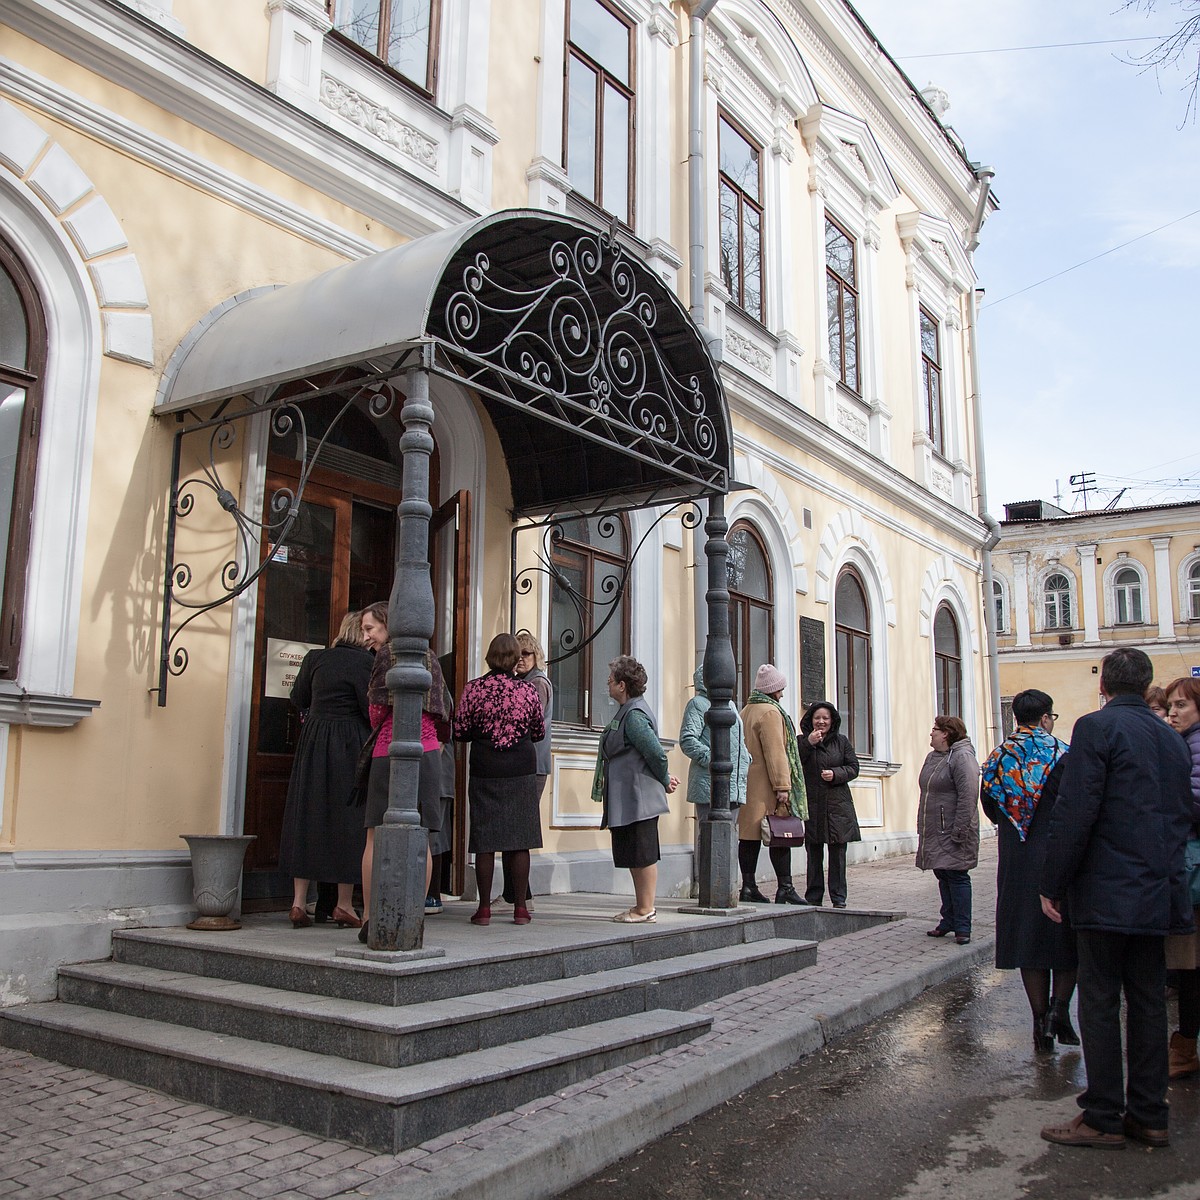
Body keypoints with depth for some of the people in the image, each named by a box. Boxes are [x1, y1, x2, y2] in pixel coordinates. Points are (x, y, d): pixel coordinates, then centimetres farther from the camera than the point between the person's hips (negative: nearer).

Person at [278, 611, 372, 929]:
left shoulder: (315, 657, 6)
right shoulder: (362, 661, -10)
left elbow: (298, 698, 14)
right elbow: (371, 708, -14)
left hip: (313, 741, 5)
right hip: (349, 744, -5)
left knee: (307, 817, 9)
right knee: (347, 819, 3)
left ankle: (299, 902, 10)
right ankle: (344, 904, 7)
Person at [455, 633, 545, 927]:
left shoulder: (473, 689, -5)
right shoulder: (528, 690, -1)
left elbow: (460, 732, -2)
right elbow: (539, 732, 9)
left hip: (485, 770, -1)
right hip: (522, 770, 1)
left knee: (485, 840, 4)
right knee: (520, 840, 5)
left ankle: (484, 908, 6)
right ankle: (520, 908, 9)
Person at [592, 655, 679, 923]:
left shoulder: (634, 715, -18)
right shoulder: (627, 711, 15)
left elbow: (657, 753, -22)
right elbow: (654, 754, 21)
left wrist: (665, 781, -7)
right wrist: (664, 778, 13)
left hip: (638, 797, -11)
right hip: (627, 799, 11)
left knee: (643, 855, -1)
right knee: (634, 855, 15)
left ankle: (646, 909, 7)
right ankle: (642, 906, 24)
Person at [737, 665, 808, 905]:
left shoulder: (746, 711, 18)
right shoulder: (770, 712, -11)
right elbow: (775, 752, -17)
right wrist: (782, 786, -19)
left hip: (747, 784, 9)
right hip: (766, 787, -9)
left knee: (749, 835, 6)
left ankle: (749, 886, 7)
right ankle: (785, 888, -3)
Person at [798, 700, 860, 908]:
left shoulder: (841, 741, 9)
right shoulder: (801, 742, 5)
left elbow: (853, 768, 8)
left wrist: (836, 774, -9)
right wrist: (809, 743, -15)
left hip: (838, 805, 1)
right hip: (812, 805, -1)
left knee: (838, 852, 2)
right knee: (814, 854, 4)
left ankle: (838, 898, 10)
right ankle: (813, 897, 12)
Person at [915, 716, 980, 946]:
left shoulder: (962, 757, -14)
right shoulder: (931, 758, 15)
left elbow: (968, 796, -20)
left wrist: (959, 830, -23)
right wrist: (922, 827, 16)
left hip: (951, 833, -9)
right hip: (934, 832, 9)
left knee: (956, 876, -4)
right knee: (942, 876, 14)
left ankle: (962, 928, 3)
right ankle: (948, 921, 23)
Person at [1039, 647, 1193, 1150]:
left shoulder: (1096, 727, -12)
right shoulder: (1172, 738, 11)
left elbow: (1074, 813, -17)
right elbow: (1183, 816, 16)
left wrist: (1052, 884, -10)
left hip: (1107, 893, -7)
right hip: (1159, 893, 7)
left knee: (1099, 1003, 0)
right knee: (1147, 1002, 12)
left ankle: (1102, 1118, 6)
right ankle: (1148, 1115, 19)